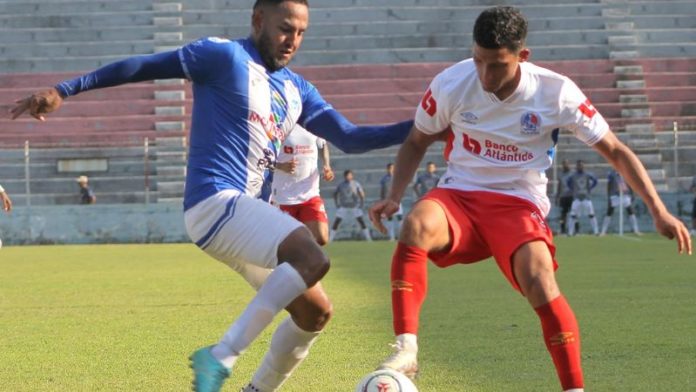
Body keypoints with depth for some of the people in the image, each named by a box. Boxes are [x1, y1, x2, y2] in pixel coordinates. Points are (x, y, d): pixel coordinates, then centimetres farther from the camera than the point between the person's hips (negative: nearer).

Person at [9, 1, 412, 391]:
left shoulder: (297, 90, 18)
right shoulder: (226, 56, -5)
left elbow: (351, 138, 19)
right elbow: (143, 67, -5)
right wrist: (64, 90, -8)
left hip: (252, 213, 9)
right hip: (216, 202, -9)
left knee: (315, 314, 9)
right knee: (313, 260, -29)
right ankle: (221, 358, -28)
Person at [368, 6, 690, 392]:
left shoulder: (556, 92, -11)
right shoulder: (450, 85, -9)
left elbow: (615, 151, -1)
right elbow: (416, 143, 10)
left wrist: (659, 211, -8)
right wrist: (393, 197, -6)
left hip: (519, 204, -1)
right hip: (458, 195, 1)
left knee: (540, 283, -29)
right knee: (415, 225, -34)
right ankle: (406, 348, -33)